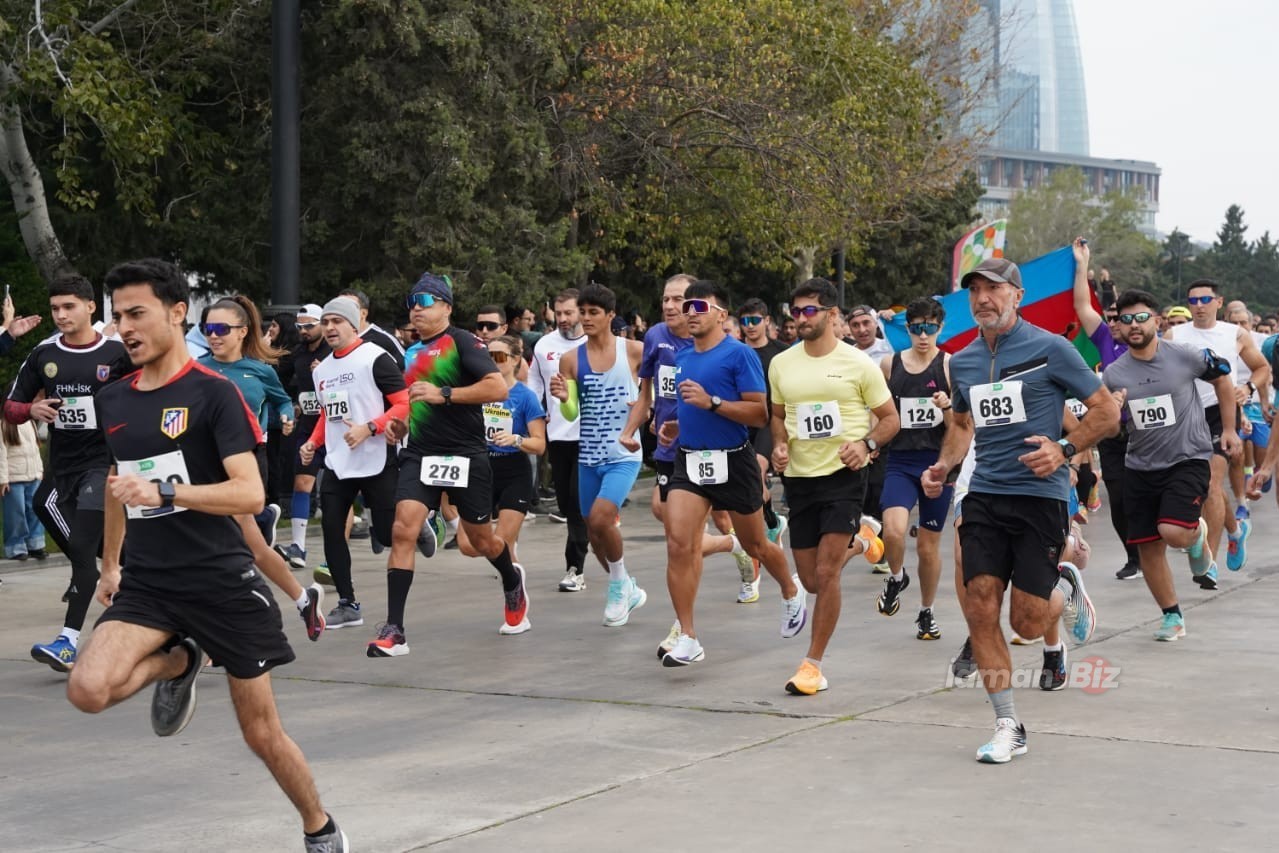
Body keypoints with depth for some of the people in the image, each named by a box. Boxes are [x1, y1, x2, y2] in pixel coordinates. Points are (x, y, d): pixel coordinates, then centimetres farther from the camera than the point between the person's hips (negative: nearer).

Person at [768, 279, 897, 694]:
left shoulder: (858, 363, -6)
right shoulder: (781, 364, 6)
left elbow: (890, 418, 0)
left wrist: (866, 444, -19)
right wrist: (779, 445, -1)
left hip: (843, 475, -5)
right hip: (799, 477, 5)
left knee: (825, 574, -13)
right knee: (811, 579, 9)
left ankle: (813, 664, -1)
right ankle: (858, 541, 42)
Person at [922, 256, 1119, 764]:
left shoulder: (1050, 349, -6)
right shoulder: (961, 362, 10)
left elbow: (1107, 413, -2)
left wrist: (1064, 448, -16)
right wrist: (943, 466, 9)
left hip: (1039, 495, -4)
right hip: (984, 496, 4)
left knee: (1027, 623, -3)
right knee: (980, 609, -7)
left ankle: (1066, 589, 33)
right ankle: (1007, 727, 4)